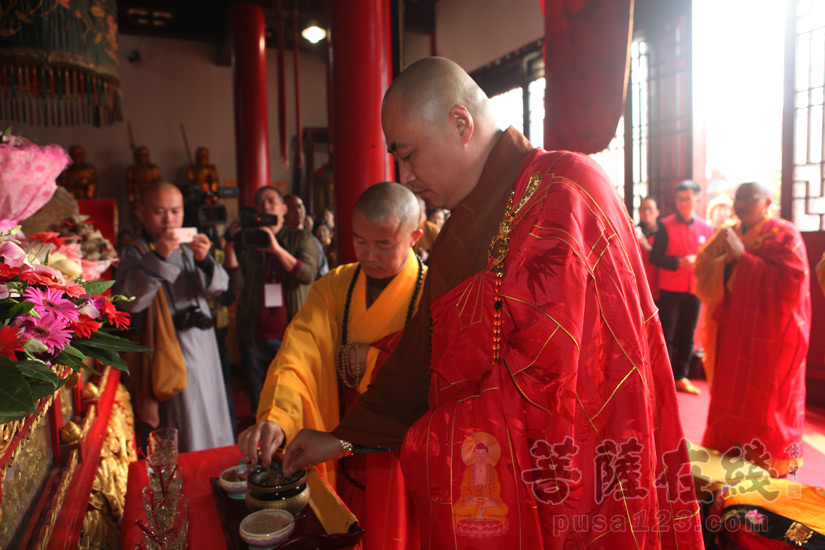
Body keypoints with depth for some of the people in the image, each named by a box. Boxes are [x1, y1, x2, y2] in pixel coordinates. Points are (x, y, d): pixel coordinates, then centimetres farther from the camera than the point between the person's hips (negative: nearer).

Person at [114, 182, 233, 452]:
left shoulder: (190, 248, 13)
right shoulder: (134, 252, -2)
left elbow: (218, 286, 3)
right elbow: (127, 300, -18)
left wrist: (204, 261, -18)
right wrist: (159, 257, -25)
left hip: (203, 346, 5)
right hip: (172, 352, -5)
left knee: (213, 425, 13)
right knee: (187, 435, -5)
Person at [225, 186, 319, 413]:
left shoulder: (301, 238, 7)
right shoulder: (245, 242, 10)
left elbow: (309, 275, -12)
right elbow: (235, 288, -2)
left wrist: (277, 249, -21)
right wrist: (230, 247, -8)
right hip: (255, 337, 2)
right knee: (259, 405, 8)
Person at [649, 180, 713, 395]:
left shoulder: (705, 228, 6)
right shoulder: (666, 226, -5)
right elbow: (654, 257, -9)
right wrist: (679, 262, -20)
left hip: (694, 290, 4)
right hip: (670, 290, -3)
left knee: (687, 335, 10)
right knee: (667, 335, 2)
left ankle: (681, 376, 22)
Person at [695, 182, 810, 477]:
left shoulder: (784, 235, -7)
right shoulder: (729, 234, 11)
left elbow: (789, 280, -20)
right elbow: (702, 267, 5)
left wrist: (742, 256, -21)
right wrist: (725, 259, -15)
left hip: (769, 336, -5)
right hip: (733, 333, 5)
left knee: (764, 401, 3)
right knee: (730, 396, 11)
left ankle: (769, 464, 19)